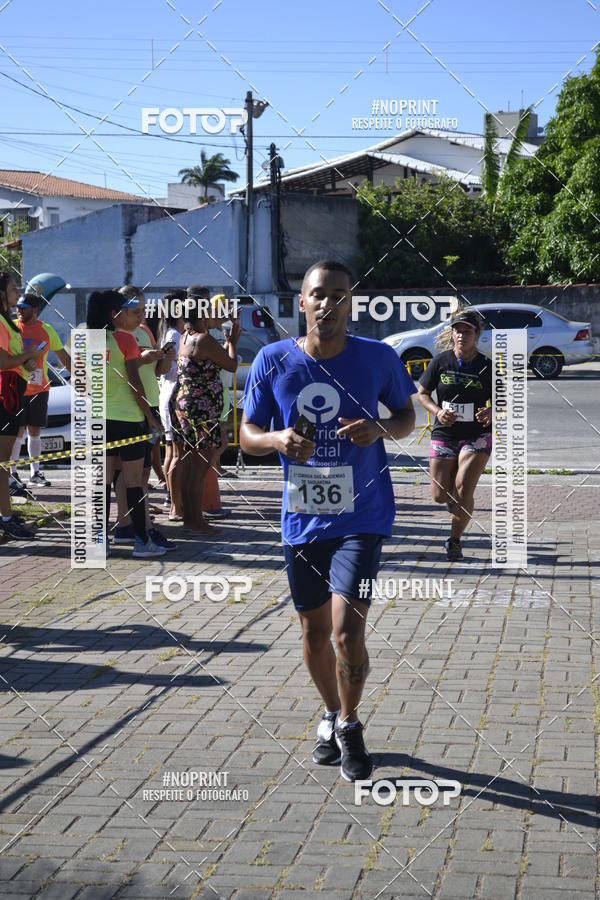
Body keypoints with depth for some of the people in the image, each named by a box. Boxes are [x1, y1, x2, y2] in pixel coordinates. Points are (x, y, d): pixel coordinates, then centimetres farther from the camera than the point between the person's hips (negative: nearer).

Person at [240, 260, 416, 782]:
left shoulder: (378, 358, -6)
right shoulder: (273, 362, -3)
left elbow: (408, 415, 8)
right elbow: (247, 436, 4)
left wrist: (381, 429, -14)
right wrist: (277, 439, -18)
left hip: (361, 518, -2)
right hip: (301, 519, 3)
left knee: (347, 629, -13)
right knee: (315, 632, 14)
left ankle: (349, 725, 12)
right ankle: (331, 718, 40)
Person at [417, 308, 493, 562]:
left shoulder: (487, 367, -3)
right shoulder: (440, 361, -2)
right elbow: (422, 393, 6)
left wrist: (491, 412, -19)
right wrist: (438, 412, -12)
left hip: (477, 436, -2)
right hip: (444, 434, 2)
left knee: (463, 490, -14)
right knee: (440, 495, 1)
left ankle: (454, 540, 7)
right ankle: (455, 500, 40)